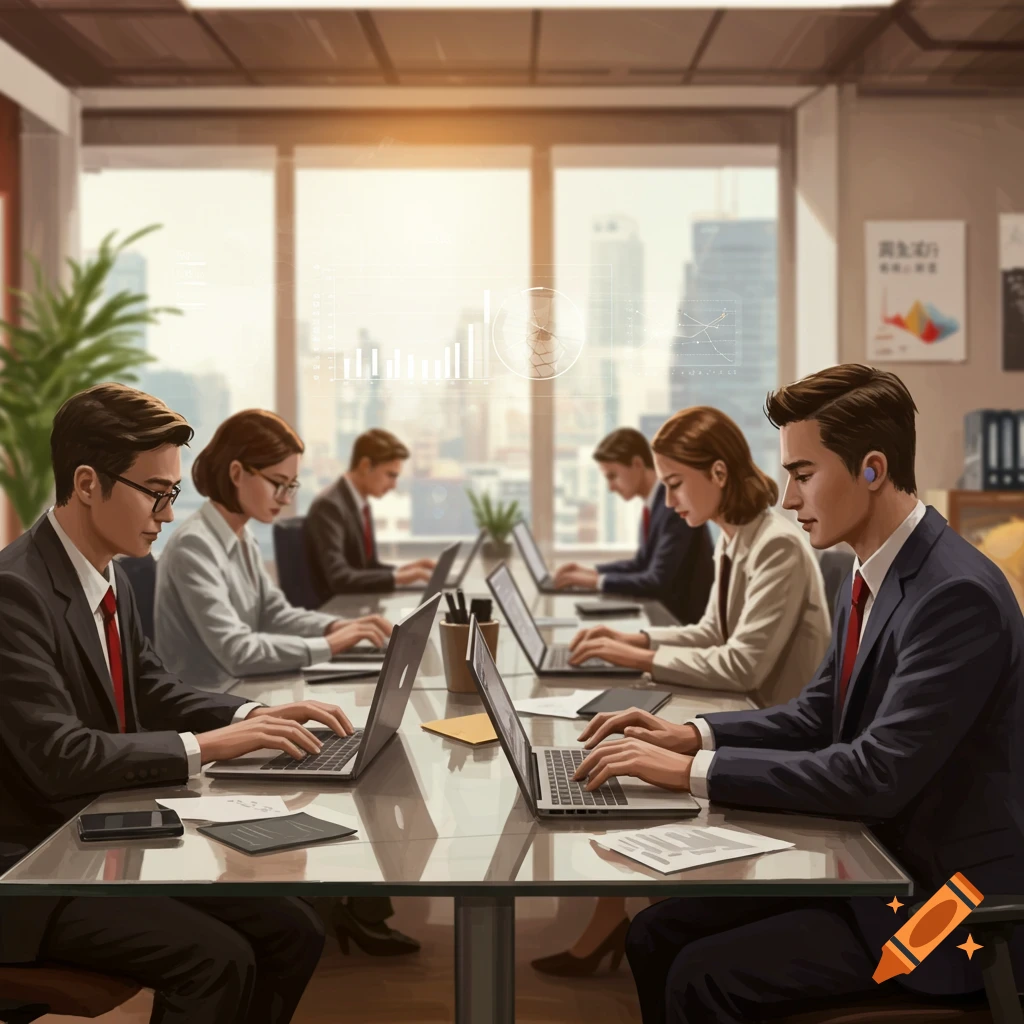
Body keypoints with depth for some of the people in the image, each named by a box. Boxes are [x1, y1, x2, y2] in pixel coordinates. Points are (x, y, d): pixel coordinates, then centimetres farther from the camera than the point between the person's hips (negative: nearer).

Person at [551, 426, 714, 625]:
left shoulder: (676, 505, -22)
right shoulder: (655, 502, 5)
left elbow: (658, 583, -25)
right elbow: (642, 563, 17)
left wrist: (596, 581, -21)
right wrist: (591, 571, 5)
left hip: (689, 620, -8)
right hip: (669, 611, 8)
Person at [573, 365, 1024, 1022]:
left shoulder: (959, 595, -24)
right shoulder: (872, 579, 6)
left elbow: (877, 775, -28)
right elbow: (818, 716, 14)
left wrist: (696, 769, -25)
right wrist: (691, 736, -1)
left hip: (941, 910, -9)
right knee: (656, 936, 3)